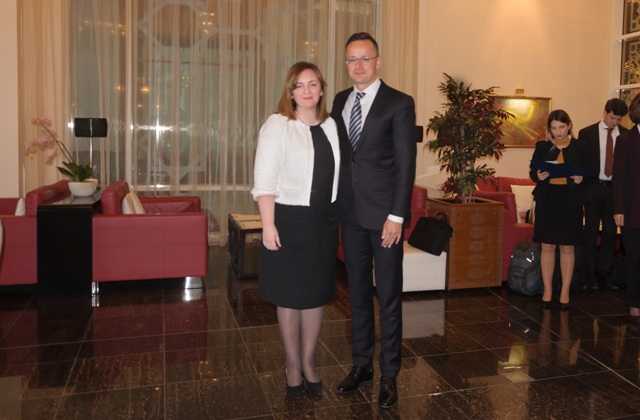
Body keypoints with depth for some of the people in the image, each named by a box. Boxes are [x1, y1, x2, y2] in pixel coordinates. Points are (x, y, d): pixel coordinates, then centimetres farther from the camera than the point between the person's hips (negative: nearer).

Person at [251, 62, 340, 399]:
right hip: (289, 220, -4)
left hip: (324, 220, 4)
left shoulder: (331, 127, 7)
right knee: (290, 296, 7)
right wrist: (268, 225, -18)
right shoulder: (277, 125, -7)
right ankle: (293, 365, 26)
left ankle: (308, 363, 30)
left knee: (316, 294, 13)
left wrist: (339, 217, 4)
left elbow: (336, 174, 9)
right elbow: (264, 181, -12)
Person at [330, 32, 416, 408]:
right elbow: (339, 153, 13)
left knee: (389, 296, 4)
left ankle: (389, 374, 18)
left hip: (384, 213, -5)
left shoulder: (399, 103, -5)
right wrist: (335, 201, 7)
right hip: (350, 212, 5)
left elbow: (406, 164, -9)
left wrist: (397, 216, -15)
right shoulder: (340, 101, 11)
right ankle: (362, 364, 29)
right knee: (358, 293, 14)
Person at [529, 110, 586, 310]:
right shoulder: (542, 146, 5)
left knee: (567, 248, 5)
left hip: (570, 201, 0)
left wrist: (581, 179, -16)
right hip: (547, 200, 1)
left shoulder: (579, 147, 3)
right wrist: (538, 176, -16)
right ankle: (547, 289, 16)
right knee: (547, 247, 5)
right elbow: (532, 172, 7)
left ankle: (565, 292, 15)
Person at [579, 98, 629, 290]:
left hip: (615, 189, 2)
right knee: (591, 232, 4)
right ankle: (590, 274, 13)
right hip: (593, 188, -2)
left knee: (611, 232, 8)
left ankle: (605, 273, 18)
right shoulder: (586, 133, -3)